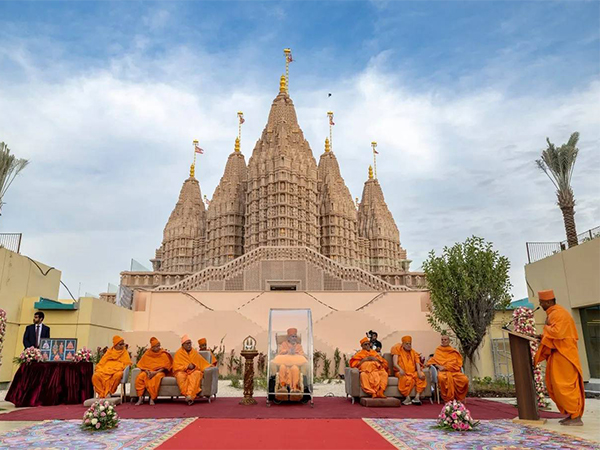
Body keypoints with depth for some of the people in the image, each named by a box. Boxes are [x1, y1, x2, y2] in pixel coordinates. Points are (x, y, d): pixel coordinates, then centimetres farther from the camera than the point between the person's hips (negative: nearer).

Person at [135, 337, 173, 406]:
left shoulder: (163, 354, 1)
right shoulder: (147, 353, 8)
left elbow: (165, 366, -5)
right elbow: (142, 365, 7)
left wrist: (156, 372, -18)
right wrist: (147, 371, -14)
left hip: (159, 372, -2)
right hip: (148, 371, 3)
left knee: (156, 377, -38)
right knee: (140, 377, -29)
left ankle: (152, 398, -33)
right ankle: (140, 398, -25)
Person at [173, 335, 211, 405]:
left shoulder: (194, 352, 14)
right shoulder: (178, 353, 6)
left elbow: (202, 362, 18)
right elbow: (176, 366, -2)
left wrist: (210, 366, 3)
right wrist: (187, 366, -14)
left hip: (194, 371, 1)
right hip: (182, 371, -1)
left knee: (196, 375, -35)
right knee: (180, 376, -37)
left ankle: (190, 395, -47)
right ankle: (187, 394, -43)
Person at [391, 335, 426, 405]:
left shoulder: (414, 353, 18)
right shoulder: (398, 351, 8)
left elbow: (417, 363, 3)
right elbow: (395, 364, -4)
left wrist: (419, 372, -18)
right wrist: (400, 369, -26)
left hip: (413, 372, 4)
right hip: (402, 373, -3)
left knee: (421, 376, -27)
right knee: (408, 379, -36)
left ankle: (417, 396, -29)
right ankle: (408, 398, -30)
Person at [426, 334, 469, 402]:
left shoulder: (454, 352, 18)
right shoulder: (438, 350, 19)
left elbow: (455, 364, 6)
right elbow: (433, 360, 14)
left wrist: (445, 367, -10)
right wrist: (438, 366, -9)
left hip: (454, 371, 2)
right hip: (443, 371, -1)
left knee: (464, 379, -29)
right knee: (441, 378, -39)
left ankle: (459, 398, -8)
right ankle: (448, 399, -28)